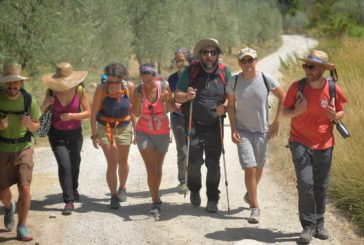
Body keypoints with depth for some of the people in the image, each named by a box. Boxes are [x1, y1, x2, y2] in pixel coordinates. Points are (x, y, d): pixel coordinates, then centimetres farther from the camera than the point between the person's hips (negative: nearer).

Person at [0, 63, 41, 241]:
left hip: (23, 149, 0)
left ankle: (21, 228, 1)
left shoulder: (28, 100, -8)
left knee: (25, 189, -12)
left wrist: (30, 124, -21)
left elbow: (36, 127, 2)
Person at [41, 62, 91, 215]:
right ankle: (69, 201, -8)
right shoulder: (51, 91, -14)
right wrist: (46, 104, -29)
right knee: (64, 165, -14)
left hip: (75, 132, 1)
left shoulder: (80, 91, -15)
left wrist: (72, 116, -24)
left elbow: (88, 112, -9)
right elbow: (40, 111, -8)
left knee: (75, 163, 18)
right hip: (57, 133, -1)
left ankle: (73, 188, 48)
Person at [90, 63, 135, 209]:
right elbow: (93, 113, -13)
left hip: (124, 127, 2)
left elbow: (133, 108, -1)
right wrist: (94, 135, -15)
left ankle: (122, 187, 41)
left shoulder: (129, 87, -15)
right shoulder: (101, 89, -20)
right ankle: (114, 196, 4)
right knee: (112, 163, -8)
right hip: (105, 128, -2)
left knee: (123, 161, 16)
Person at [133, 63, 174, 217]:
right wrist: (140, 103, -31)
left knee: (158, 167, 11)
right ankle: (156, 202, -12)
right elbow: (136, 114, -13)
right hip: (144, 132, -1)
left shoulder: (164, 86, -9)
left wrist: (166, 100, -26)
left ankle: (155, 196, 31)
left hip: (162, 132, 1)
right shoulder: (139, 90, -9)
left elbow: (170, 109, -7)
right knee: (151, 167, -11)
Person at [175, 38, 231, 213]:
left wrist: (224, 106, -17)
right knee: (194, 160, -4)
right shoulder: (190, 71, -2)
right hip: (194, 124, -1)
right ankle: (194, 190, 24)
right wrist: (187, 96, -22)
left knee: (213, 163, 4)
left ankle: (213, 200, 15)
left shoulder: (224, 72, 1)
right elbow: (177, 96, 1)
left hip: (215, 125, 1)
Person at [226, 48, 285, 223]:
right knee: (250, 169, -11)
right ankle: (255, 208, -2)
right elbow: (230, 106, 2)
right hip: (243, 131, -1)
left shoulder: (266, 80, -9)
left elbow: (283, 98, 2)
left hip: (262, 131, 1)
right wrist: (233, 130, -7)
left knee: (258, 167, 15)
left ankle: (250, 194, 43)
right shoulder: (234, 81, -7)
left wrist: (276, 122, -2)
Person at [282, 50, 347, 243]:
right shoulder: (297, 87, -10)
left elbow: (341, 112, 7)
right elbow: (285, 112, -1)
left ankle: (319, 225, 24)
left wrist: (335, 116, -16)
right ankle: (308, 226, 1)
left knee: (321, 186, 9)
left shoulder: (333, 89, -7)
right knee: (305, 183, -12)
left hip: (323, 145, 2)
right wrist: (297, 111, -22)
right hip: (300, 142, -2)